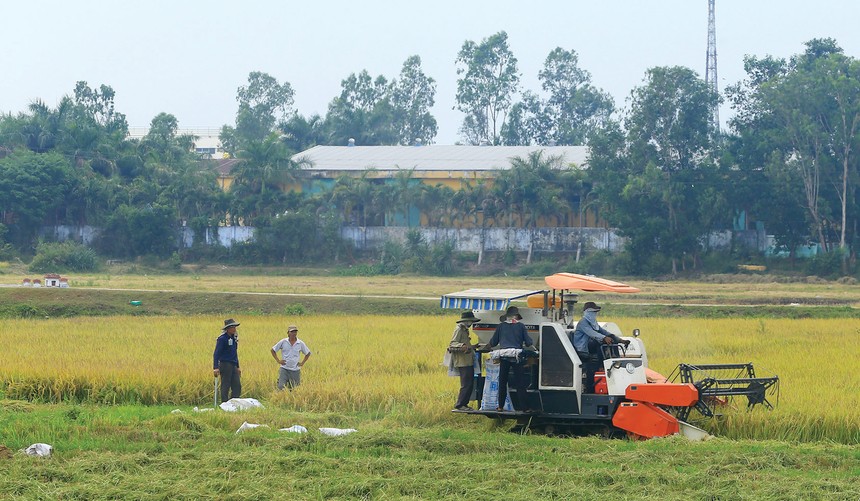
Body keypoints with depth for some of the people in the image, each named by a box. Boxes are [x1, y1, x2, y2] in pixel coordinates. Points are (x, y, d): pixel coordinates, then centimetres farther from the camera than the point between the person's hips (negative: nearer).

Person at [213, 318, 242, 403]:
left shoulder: (234, 338, 13)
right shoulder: (222, 339, -11)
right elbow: (216, 354, -13)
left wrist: (238, 367, 23)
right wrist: (216, 367, -20)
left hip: (233, 366, 8)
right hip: (225, 364, -8)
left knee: (237, 386, 2)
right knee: (225, 387, -5)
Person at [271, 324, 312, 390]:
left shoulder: (301, 343, 2)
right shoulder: (283, 342, -1)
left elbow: (308, 353, 17)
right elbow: (273, 350, 9)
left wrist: (302, 363, 8)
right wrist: (278, 360, 1)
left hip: (295, 370, 2)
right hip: (284, 369, -2)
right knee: (281, 387, -13)